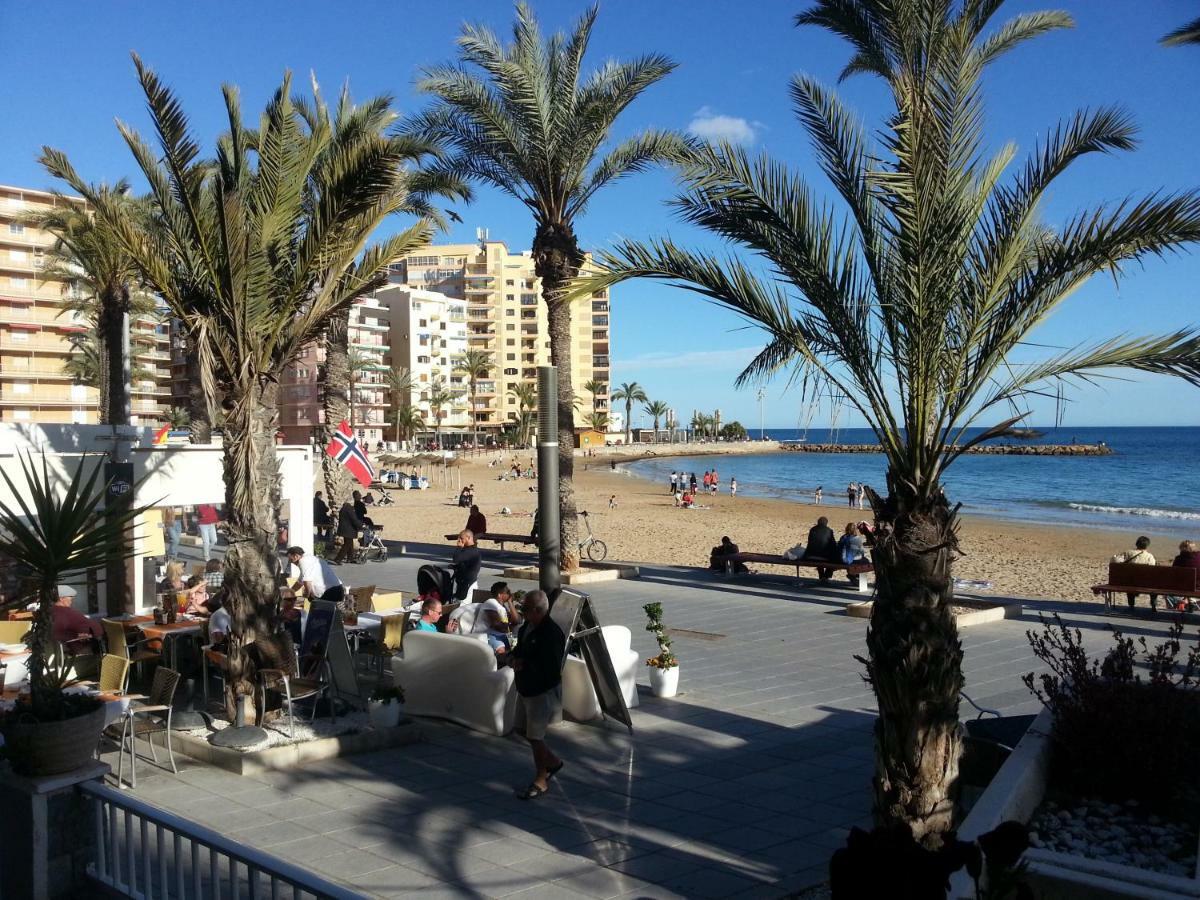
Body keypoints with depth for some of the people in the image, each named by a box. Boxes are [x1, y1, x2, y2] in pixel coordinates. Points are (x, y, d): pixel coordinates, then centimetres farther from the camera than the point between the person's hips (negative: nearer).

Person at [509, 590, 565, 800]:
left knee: (534, 736, -1)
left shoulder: (551, 633, -25)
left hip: (543, 691, -9)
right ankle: (553, 761, 41)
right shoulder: (527, 626, 2)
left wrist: (524, 664, -21)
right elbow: (519, 648, 17)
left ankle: (540, 781, 14)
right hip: (526, 688, 9)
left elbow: (551, 668, -28)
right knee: (532, 734, 19)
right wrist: (516, 659, -6)